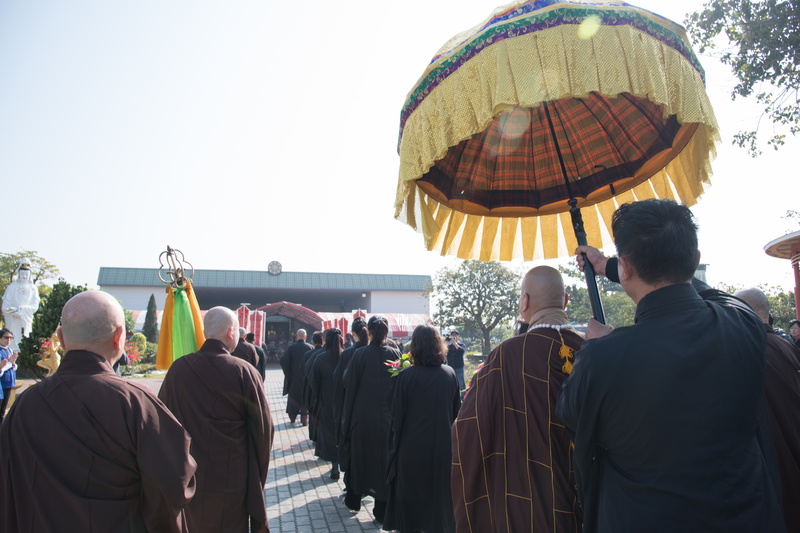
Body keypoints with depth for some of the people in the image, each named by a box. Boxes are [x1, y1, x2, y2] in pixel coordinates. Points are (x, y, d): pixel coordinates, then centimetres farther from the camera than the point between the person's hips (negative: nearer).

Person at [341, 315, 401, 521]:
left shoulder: (360, 354, -10)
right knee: (384, 458, 11)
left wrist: (347, 417, 5)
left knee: (359, 455, 18)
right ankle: (382, 508, 17)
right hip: (388, 416, 1)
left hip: (363, 414, 0)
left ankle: (354, 498, 34)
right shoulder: (395, 354, -6)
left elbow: (350, 385, -6)